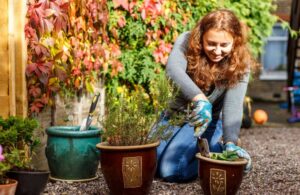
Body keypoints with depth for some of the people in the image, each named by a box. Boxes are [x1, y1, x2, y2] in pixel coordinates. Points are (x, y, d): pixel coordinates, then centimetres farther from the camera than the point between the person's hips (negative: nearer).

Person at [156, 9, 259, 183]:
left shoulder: (240, 64, -18)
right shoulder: (187, 42, -19)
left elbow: (233, 105, -27)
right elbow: (173, 69, -39)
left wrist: (231, 143, -43)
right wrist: (200, 99, -56)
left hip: (208, 120, -3)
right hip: (174, 112, 3)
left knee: (170, 171, -21)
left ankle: (217, 149, 4)